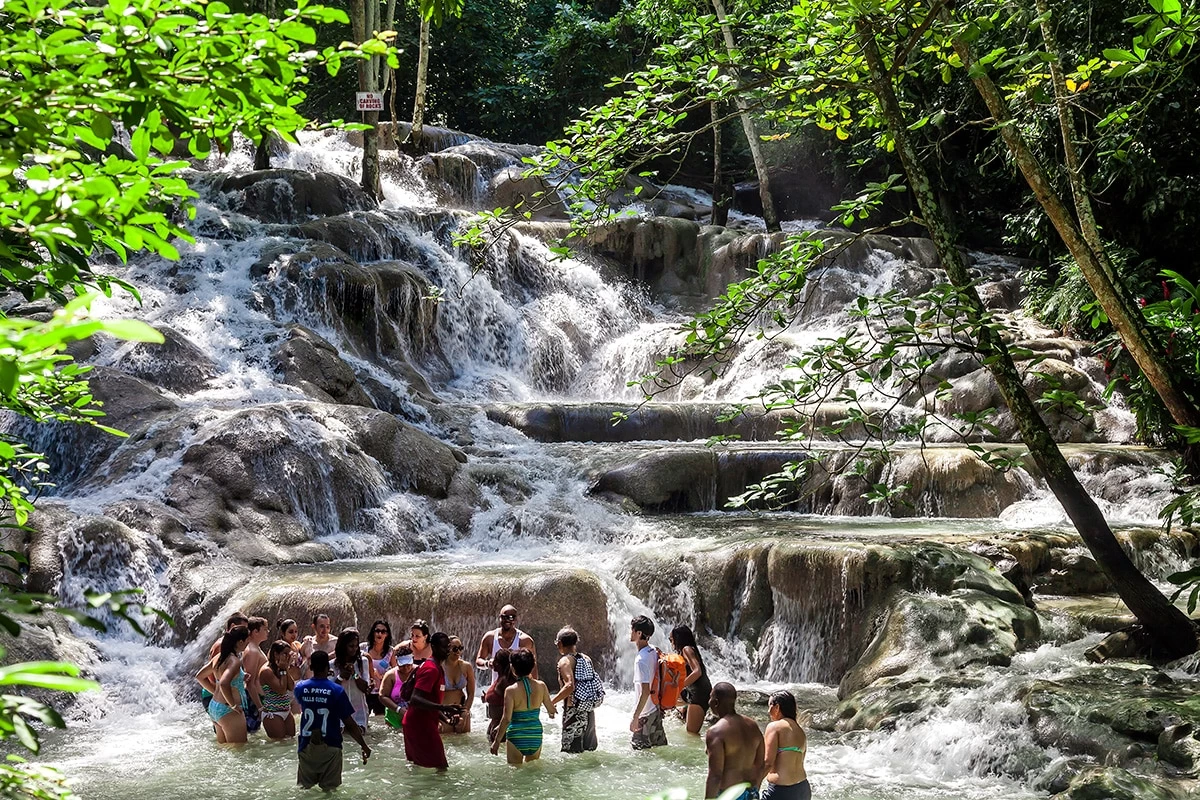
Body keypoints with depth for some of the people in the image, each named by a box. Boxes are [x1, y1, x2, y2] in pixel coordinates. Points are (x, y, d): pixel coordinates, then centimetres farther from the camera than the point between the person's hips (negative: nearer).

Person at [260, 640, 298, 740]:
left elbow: (292, 687, 4)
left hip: (287, 712, 8)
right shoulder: (266, 671, -15)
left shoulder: (280, 668, 11)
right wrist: (283, 670, -14)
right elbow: (282, 690, -20)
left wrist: (286, 670, -3)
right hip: (273, 714, -8)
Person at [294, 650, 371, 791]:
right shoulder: (337, 691, -14)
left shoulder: (300, 688, -4)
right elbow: (349, 724, -11)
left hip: (307, 746, 3)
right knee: (329, 788, 8)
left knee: (306, 786, 15)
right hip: (330, 747, -2)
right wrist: (364, 746, 0)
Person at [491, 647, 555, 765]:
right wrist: (551, 713, 28)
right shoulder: (541, 686, -4)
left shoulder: (511, 690, -15)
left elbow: (506, 719, -16)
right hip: (536, 735, 4)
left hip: (517, 735, -3)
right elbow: (551, 710, 4)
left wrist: (497, 741, -7)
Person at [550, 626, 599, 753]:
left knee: (572, 752, -3)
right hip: (589, 711, 8)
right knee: (590, 750, 17)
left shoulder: (565, 661, -12)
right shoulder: (586, 659, 10)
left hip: (574, 712, -8)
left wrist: (552, 701, -18)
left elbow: (570, 686, -25)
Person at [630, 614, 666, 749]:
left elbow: (645, 691, -25)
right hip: (656, 710, 9)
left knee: (640, 749, 0)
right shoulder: (654, 651, 4)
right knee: (660, 747, 16)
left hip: (646, 714, -9)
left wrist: (635, 718, -21)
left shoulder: (641, 660, -23)